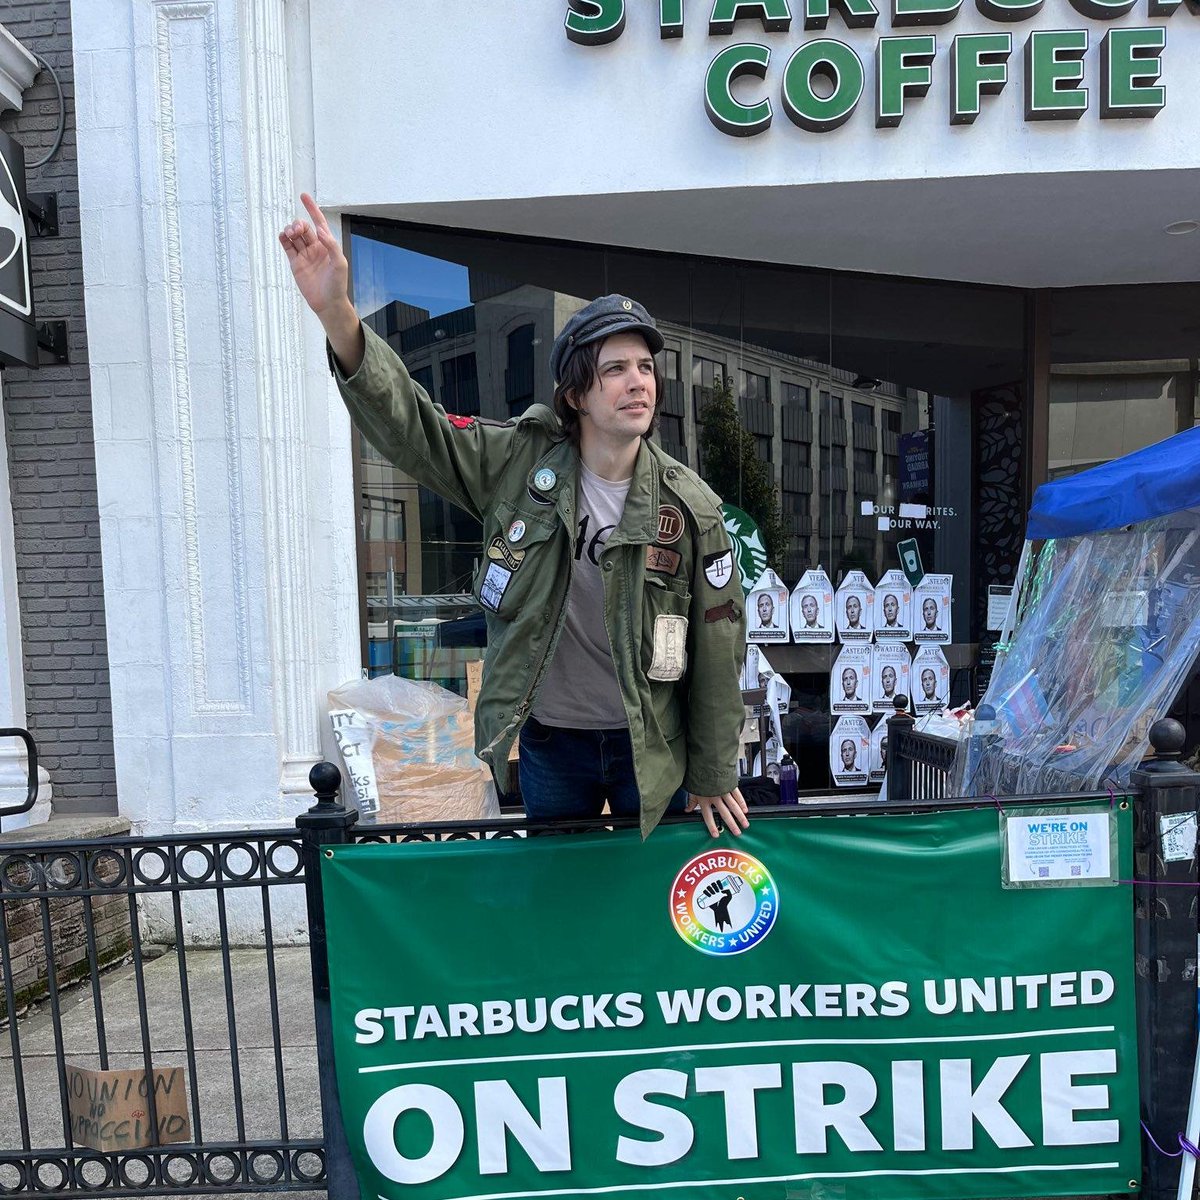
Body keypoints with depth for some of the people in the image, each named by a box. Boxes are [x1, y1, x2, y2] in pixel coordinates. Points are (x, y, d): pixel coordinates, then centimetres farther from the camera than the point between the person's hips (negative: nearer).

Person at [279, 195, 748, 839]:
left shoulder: (689, 506, -13)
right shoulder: (519, 461, -10)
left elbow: (717, 643, -7)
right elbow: (410, 422, -17)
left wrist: (713, 774, -1)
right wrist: (337, 315, -34)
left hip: (651, 743, 0)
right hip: (547, 737, 1)